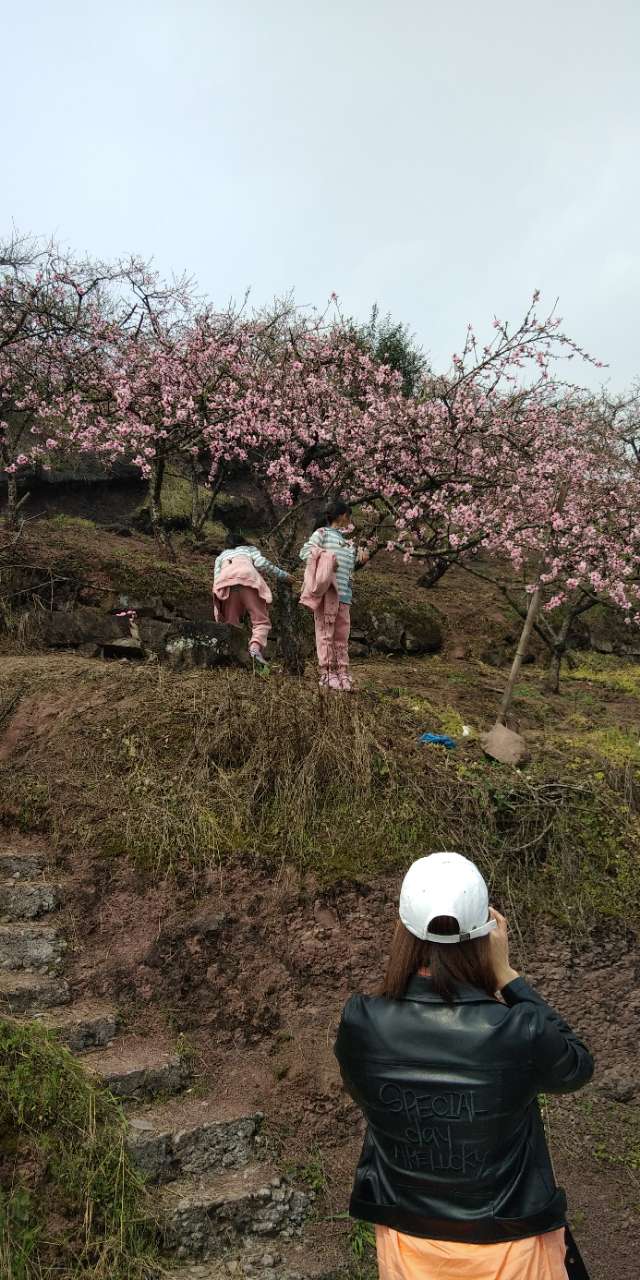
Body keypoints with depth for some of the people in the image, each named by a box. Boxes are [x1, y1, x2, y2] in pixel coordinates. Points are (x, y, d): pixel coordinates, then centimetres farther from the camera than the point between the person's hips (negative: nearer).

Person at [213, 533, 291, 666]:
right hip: (248, 579, -2)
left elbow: (216, 579, 21)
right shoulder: (250, 549, 34)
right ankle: (255, 647, -31)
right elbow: (261, 563, 12)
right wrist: (283, 575, 20)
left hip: (225, 583, 2)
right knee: (261, 620, -6)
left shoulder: (220, 556, 38)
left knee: (231, 622, 4)